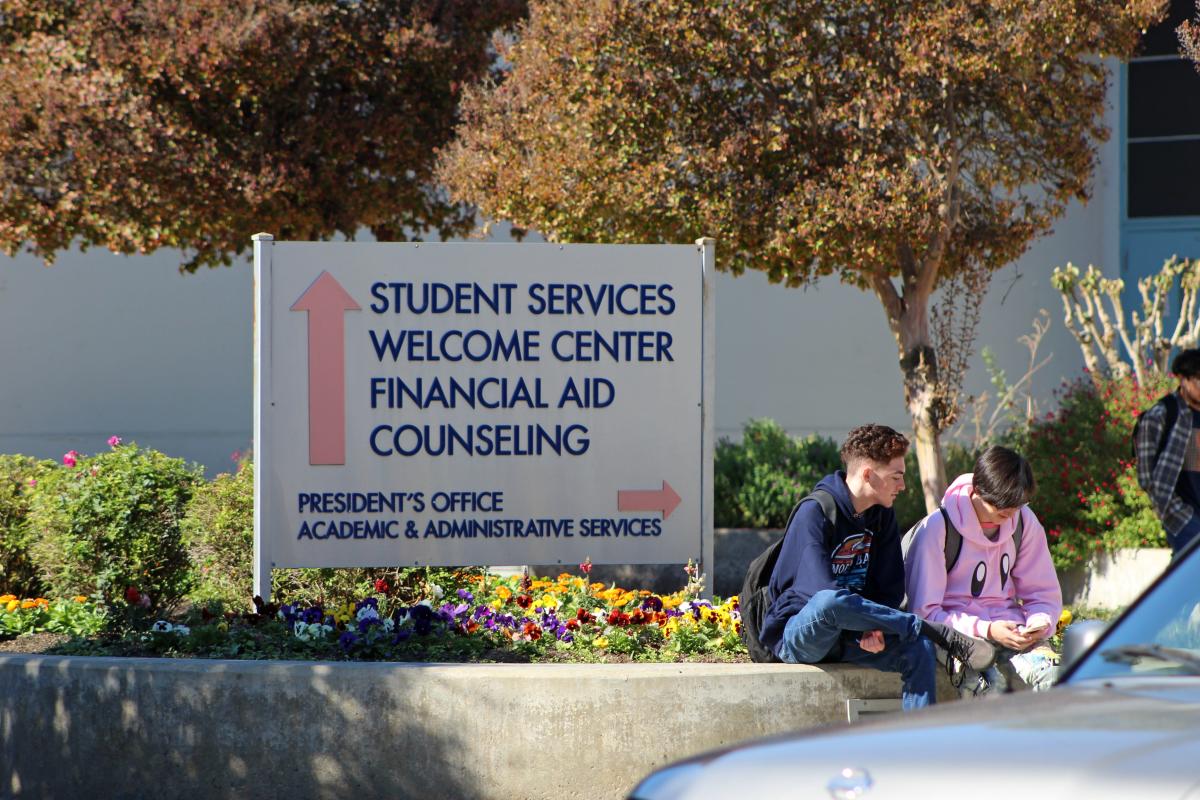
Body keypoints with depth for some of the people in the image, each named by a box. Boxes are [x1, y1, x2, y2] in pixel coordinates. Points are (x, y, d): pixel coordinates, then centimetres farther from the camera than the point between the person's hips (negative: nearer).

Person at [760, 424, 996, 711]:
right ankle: (944, 634, -30)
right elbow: (822, 589, -23)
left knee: (919, 649, -22)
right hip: (796, 633, -6)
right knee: (829, 602, -40)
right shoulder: (815, 512, -14)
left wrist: (875, 628, -15)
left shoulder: (882, 516, 9)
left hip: (845, 637, 6)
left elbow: (890, 588, 8)